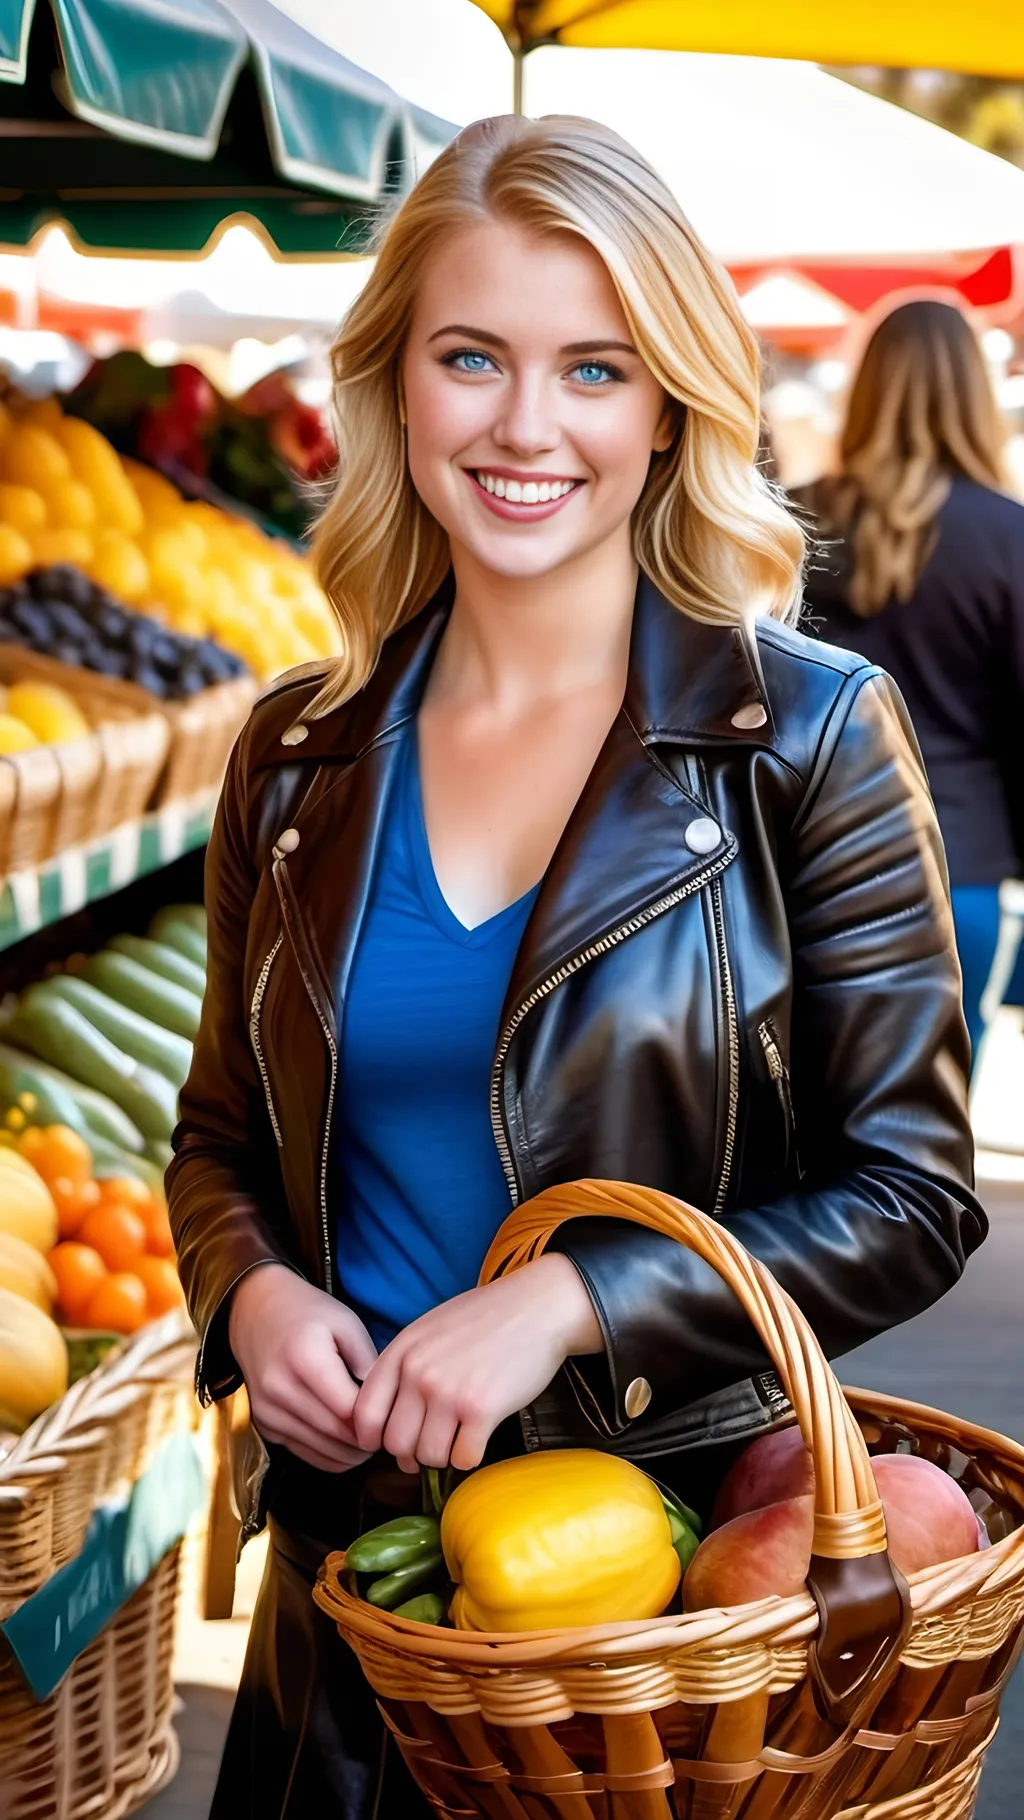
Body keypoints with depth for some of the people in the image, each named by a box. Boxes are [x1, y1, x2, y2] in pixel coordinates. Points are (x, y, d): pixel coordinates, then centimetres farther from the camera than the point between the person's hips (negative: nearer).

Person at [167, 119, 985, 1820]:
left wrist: (569, 1299, -22)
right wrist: (254, 1292, -10)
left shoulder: (811, 732, -10)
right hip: (351, 1549, 3)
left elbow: (911, 1191, -11)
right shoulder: (302, 754, 1)